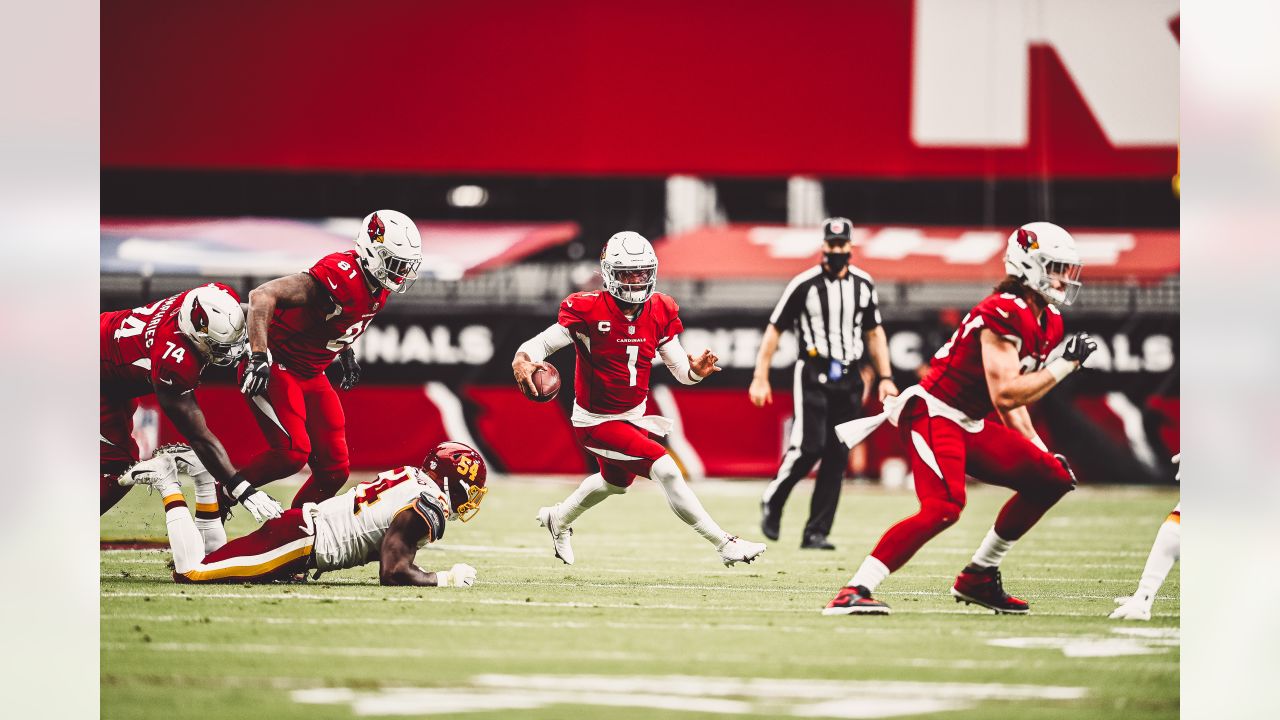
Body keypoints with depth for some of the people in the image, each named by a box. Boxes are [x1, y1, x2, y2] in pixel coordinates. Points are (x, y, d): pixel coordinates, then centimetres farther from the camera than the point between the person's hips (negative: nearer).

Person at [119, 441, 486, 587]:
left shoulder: (411, 476, 14)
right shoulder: (425, 509, -16)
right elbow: (392, 573, -19)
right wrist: (446, 578, -9)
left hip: (300, 524, 10)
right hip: (301, 541, -10)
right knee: (192, 572, -13)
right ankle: (169, 487, -1)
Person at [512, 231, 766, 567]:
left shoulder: (659, 312, -6)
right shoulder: (588, 311, -22)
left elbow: (680, 369, -3)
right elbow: (541, 343, -21)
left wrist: (695, 369, -27)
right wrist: (521, 360, -44)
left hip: (634, 415, 8)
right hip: (598, 422, -8)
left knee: (615, 482, 33)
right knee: (665, 469, -22)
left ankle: (558, 519, 62)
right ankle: (725, 545, -18)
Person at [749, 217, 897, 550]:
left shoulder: (864, 284, 9)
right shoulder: (804, 284, -5)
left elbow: (874, 332, 19)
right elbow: (774, 330, -2)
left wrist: (885, 377, 11)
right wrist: (760, 378, -7)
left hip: (848, 379, 5)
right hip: (813, 375, -5)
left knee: (838, 456, 0)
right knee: (809, 446, -16)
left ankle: (816, 533, 5)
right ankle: (772, 501, 10)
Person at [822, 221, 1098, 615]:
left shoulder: (1047, 323, 12)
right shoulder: (1004, 315, -19)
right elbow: (1005, 395, -25)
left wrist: (1039, 449, 15)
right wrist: (1065, 365, -18)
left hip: (971, 426, 10)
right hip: (933, 415, -10)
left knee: (1054, 478, 8)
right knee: (944, 507, -29)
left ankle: (977, 578, 14)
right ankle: (853, 592, -29)